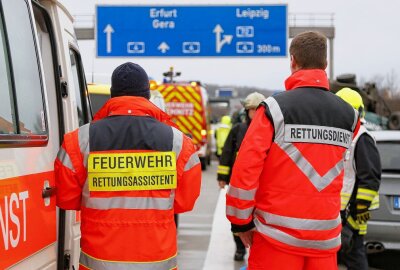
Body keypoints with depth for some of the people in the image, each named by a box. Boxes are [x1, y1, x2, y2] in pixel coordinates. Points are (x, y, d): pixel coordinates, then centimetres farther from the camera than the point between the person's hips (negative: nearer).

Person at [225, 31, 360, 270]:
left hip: (277, 235, -3)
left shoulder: (275, 108, -9)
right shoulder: (349, 115, 5)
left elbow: (246, 167, -12)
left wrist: (241, 221, -3)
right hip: (327, 236, 4)